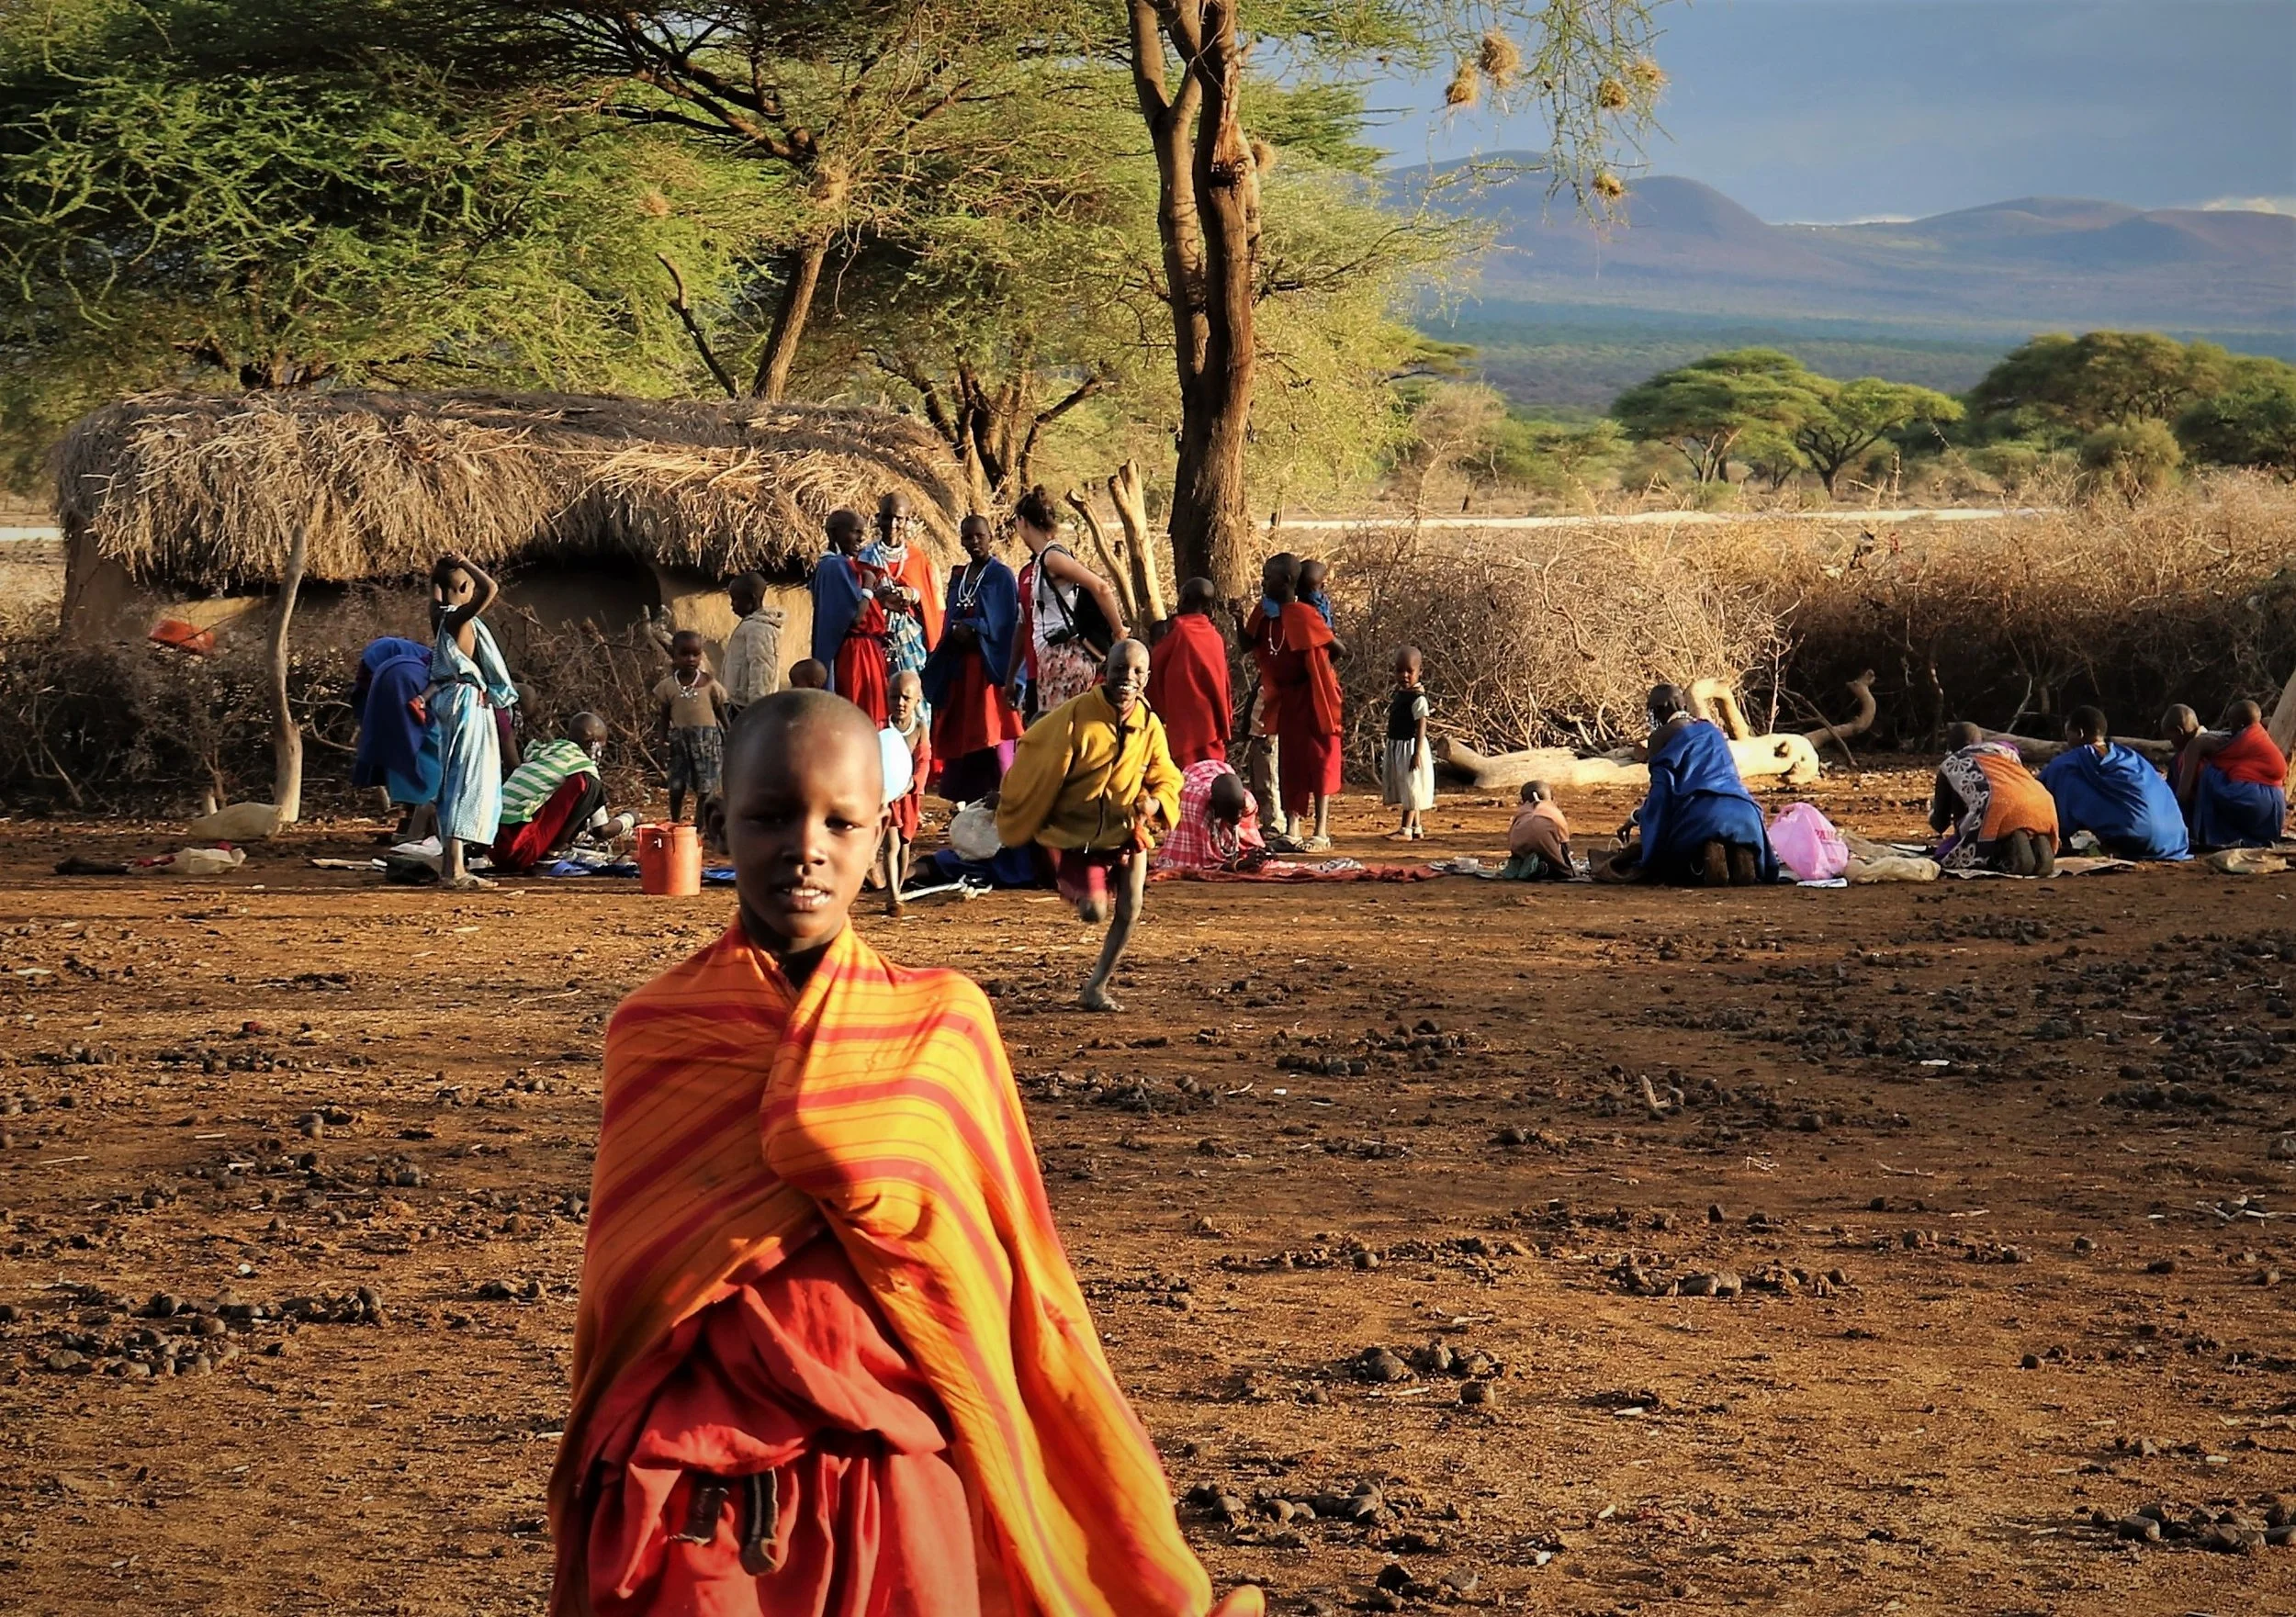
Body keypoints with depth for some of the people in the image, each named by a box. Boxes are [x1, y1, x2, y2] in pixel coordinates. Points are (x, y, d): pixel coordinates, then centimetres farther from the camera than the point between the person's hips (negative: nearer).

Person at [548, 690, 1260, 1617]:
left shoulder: (943, 1027, 0)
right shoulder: (652, 1034, 0)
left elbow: (1020, 1293, 3)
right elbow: (621, 1291, 5)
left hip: (892, 1499, 0)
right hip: (690, 1505, 0)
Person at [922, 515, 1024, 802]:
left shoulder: (1002, 576, -2)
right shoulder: (958, 577, 16)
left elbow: (1008, 624, -8)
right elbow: (950, 621, 17)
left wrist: (972, 629, -14)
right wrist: (957, 631, -5)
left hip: (990, 664, -6)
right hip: (958, 668, 6)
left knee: (991, 735, -9)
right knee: (959, 736, 5)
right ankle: (958, 806, 9)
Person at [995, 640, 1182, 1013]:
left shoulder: (1150, 724, -6)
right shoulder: (1075, 716, -20)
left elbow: (1165, 779, 7)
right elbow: (1037, 770, -9)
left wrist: (1154, 803, -16)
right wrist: (1019, 826, 0)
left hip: (1126, 831, 4)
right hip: (1075, 833, -4)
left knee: (1129, 911, -1)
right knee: (1094, 912, -12)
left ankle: (1096, 988, 18)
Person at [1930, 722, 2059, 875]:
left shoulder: (1951, 764, 26)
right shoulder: (2006, 749, 37)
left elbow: (1940, 823, 30)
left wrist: (1934, 805, 55)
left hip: (2000, 807, -4)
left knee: (1947, 859, 10)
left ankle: (2011, 846, -13)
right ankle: (2038, 845, -9)